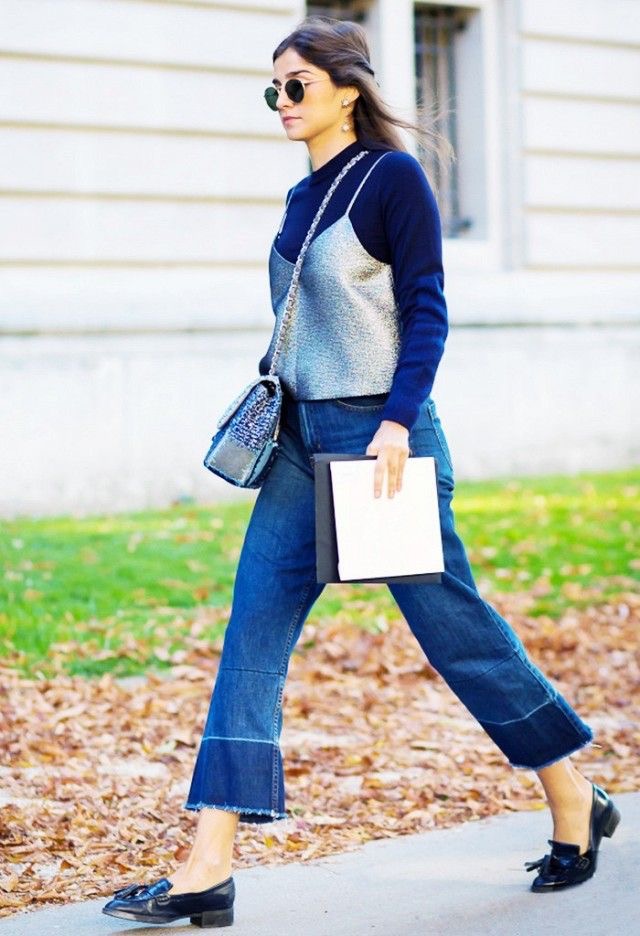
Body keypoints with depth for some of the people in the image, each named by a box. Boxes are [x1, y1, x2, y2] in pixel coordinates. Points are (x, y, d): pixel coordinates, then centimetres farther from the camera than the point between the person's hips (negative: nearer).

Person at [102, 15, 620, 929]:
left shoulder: (393, 176, -8)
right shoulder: (304, 196, 14)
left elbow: (425, 310, -13)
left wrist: (398, 421, -22)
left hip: (377, 436, -8)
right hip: (302, 441, 8)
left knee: (450, 622, 1)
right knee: (253, 632, -1)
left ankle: (574, 802, 21)